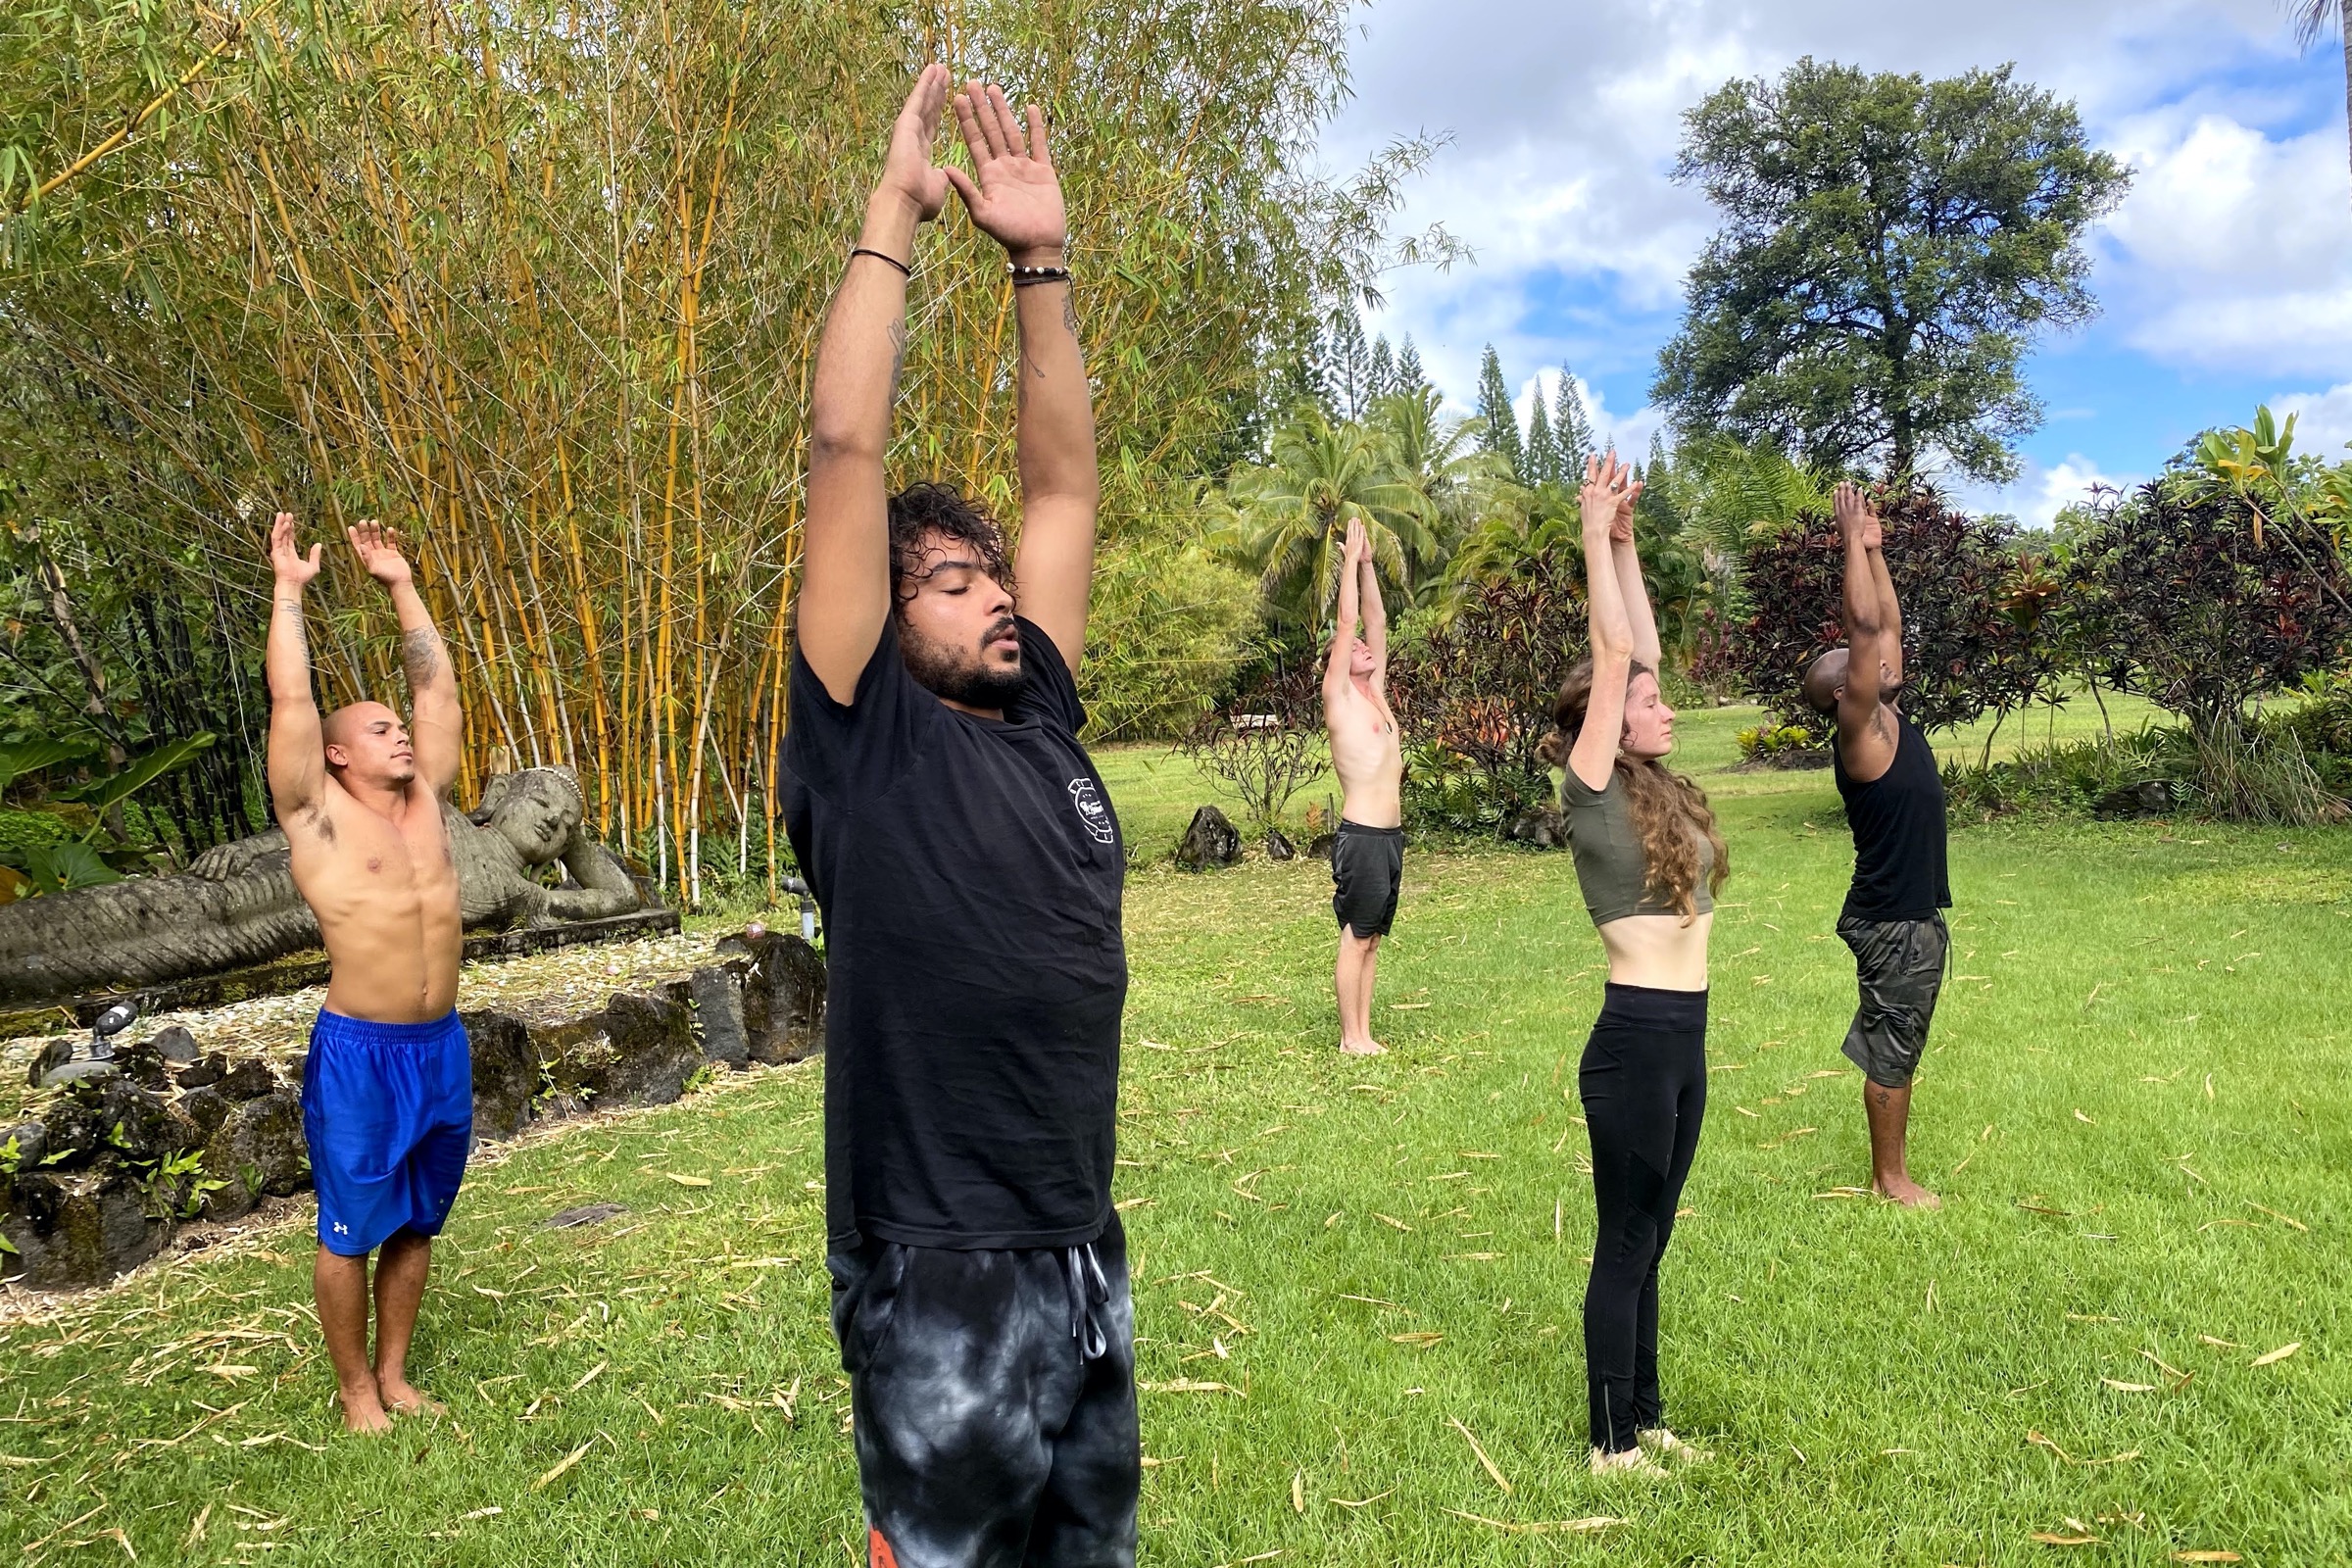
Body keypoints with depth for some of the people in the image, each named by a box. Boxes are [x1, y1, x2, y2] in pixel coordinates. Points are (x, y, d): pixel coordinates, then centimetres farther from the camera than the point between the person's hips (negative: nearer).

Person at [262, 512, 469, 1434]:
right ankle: (355, 1389, 23)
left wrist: (400, 585, 15)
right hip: (359, 1055, -5)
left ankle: (394, 1372, 30)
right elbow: (291, 695, -9)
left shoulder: (426, 801, 9)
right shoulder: (318, 816, -4)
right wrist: (289, 589, -2)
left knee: (415, 1224, 15)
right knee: (352, 1231, 7)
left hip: (442, 1049, 5)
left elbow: (437, 682, 12)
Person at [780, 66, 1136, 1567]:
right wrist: (896, 212, -7)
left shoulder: (1041, 722, 7)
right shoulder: (864, 743, -9)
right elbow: (848, 450, -13)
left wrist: (1041, 262, 5)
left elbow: (1065, 481, 8)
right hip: (944, 1285, -6)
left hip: (1089, 1259, 6)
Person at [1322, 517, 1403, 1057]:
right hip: (1361, 836, -8)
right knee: (1356, 937, -2)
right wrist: (1351, 559, -3)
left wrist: (1367, 561, 13)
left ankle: (1364, 1031, 17)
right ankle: (1351, 1038, 5)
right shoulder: (1339, 695, -4)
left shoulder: (1376, 692, 15)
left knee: (1371, 938, 11)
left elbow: (1377, 621, 14)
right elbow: (1346, 623, -9)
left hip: (1391, 834, 8)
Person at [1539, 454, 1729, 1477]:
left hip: (1684, 1039, 8)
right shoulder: (1594, 793, -11)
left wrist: (1624, 541, 12)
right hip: (1635, 1040, -8)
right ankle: (1611, 1442, 17)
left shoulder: (1659, 789, 10)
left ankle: (1644, 1417, 30)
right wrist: (1599, 534, -8)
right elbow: (1613, 654, -13)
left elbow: (1642, 651, 10)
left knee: (1648, 1240, 17)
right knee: (1625, 1244, 4)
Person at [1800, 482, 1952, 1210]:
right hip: (1893, 920, -9)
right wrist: (1854, 543, -20)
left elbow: (1888, 625, 12)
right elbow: (1864, 627, -23)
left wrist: (1874, 549, 8)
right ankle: (1891, 1179, 12)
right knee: (1891, 1049, 1)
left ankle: (1892, 1166, 26)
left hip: (1914, 912, 9)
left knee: (1896, 1046, 16)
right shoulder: (1861, 734, -16)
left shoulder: (1889, 720, 7)